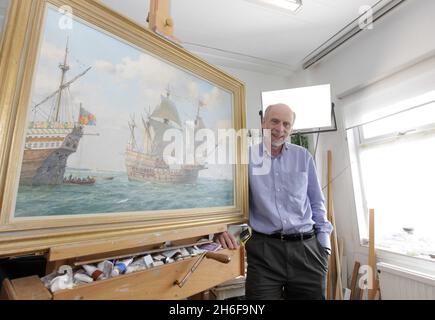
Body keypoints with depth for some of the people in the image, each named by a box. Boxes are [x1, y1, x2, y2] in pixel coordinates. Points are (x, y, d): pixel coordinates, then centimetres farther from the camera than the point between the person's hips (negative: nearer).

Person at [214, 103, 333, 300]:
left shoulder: (303, 156, 7)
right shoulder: (247, 157, -2)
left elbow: (316, 202, 12)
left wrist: (323, 239, 9)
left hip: (306, 247, 4)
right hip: (263, 248, -3)